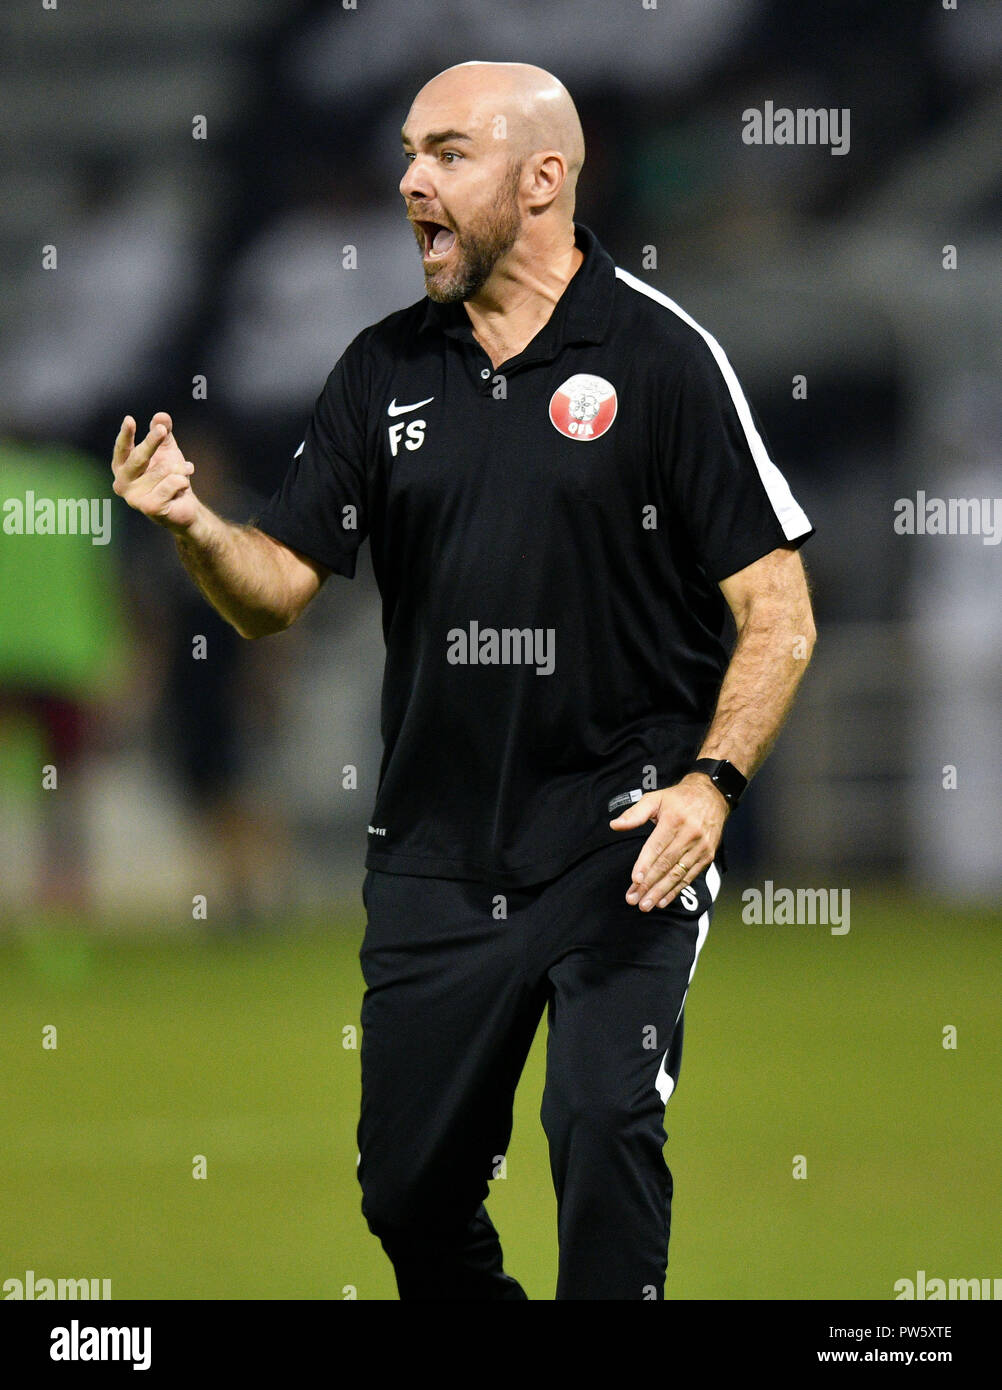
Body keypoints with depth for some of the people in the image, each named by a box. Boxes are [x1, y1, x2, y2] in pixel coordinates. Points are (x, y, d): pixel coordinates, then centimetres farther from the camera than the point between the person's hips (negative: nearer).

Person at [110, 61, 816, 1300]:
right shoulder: (384, 372, 7)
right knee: (409, 1191, 8)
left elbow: (779, 613, -7)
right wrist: (192, 525, -15)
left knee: (603, 1130, -19)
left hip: (621, 837, -5)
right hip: (435, 852, 5)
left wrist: (712, 783, -21)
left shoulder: (661, 358, -6)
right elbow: (275, 592, 7)